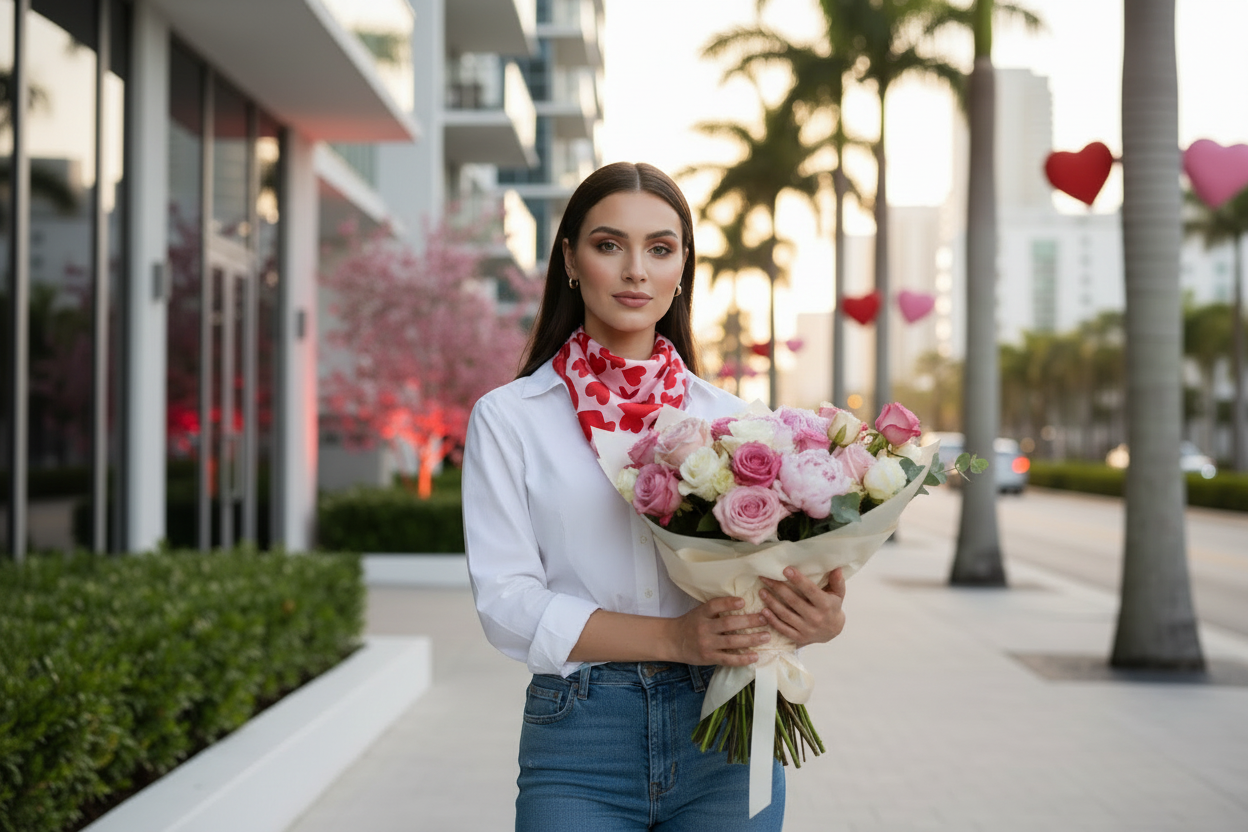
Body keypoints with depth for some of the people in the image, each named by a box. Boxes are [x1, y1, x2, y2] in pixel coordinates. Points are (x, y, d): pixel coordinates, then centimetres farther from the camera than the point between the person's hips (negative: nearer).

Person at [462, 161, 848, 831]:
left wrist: (818, 617, -18)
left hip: (726, 733, 2)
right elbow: (506, 601, -8)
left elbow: (777, 569, 7)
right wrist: (674, 638, -19)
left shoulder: (728, 419, 9)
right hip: (580, 748, -2)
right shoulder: (508, 418, 1)